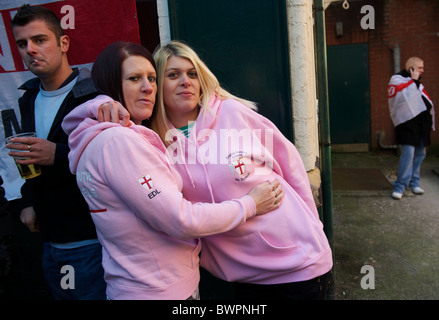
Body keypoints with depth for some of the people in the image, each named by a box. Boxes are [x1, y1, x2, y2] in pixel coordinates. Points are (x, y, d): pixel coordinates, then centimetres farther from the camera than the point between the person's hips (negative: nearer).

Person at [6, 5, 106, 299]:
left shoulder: (96, 95, -15)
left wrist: (57, 154, -28)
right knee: (60, 295, 22)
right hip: (51, 240, 8)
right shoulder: (28, 99, 11)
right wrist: (29, 202, 10)